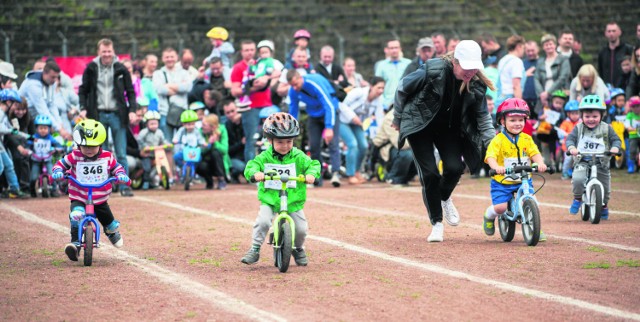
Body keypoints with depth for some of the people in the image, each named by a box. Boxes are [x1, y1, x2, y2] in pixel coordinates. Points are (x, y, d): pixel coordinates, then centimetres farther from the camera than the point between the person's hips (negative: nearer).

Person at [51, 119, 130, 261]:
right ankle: (75, 243, -31)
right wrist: (57, 172, -23)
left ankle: (113, 232, 51)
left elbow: (117, 167, 6)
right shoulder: (74, 157, -9)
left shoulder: (107, 157, -5)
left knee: (109, 223, 13)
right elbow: (61, 164, -2)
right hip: (78, 198, -2)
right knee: (76, 215, -33)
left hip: (100, 200, 2)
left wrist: (121, 175, -15)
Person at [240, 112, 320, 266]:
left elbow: (313, 164, -5)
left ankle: (299, 249, 31)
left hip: (293, 201, 1)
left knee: (301, 228, -2)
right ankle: (255, 249, -6)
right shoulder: (265, 157, -3)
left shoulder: (298, 157, -2)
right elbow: (251, 165, -13)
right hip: (269, 200, -1)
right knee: (263, 221, -25)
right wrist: (255, 173, -36)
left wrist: (311, 174, -28)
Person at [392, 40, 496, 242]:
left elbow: (482, 116, 0)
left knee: (454, 167, -16)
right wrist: (398, 119, 1)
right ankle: (437, 224, 3)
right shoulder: (433, 71, -27)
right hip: (420, 125, -3)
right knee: (429, 173, -13)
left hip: (448, 127, 3)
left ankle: (445, 198, 19)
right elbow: (402, 89, -11)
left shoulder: (477, 84, -14)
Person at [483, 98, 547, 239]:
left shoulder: (526, 139, 1)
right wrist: (496, 167, -44)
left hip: (524, 180, 3)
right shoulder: (498, 140, -11)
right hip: (502, 181, -2)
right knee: (500, 207, -13)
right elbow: (490, 157, -22)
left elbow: (535, 153, -10)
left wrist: (540, 163, -32)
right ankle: (489, 216, 24)